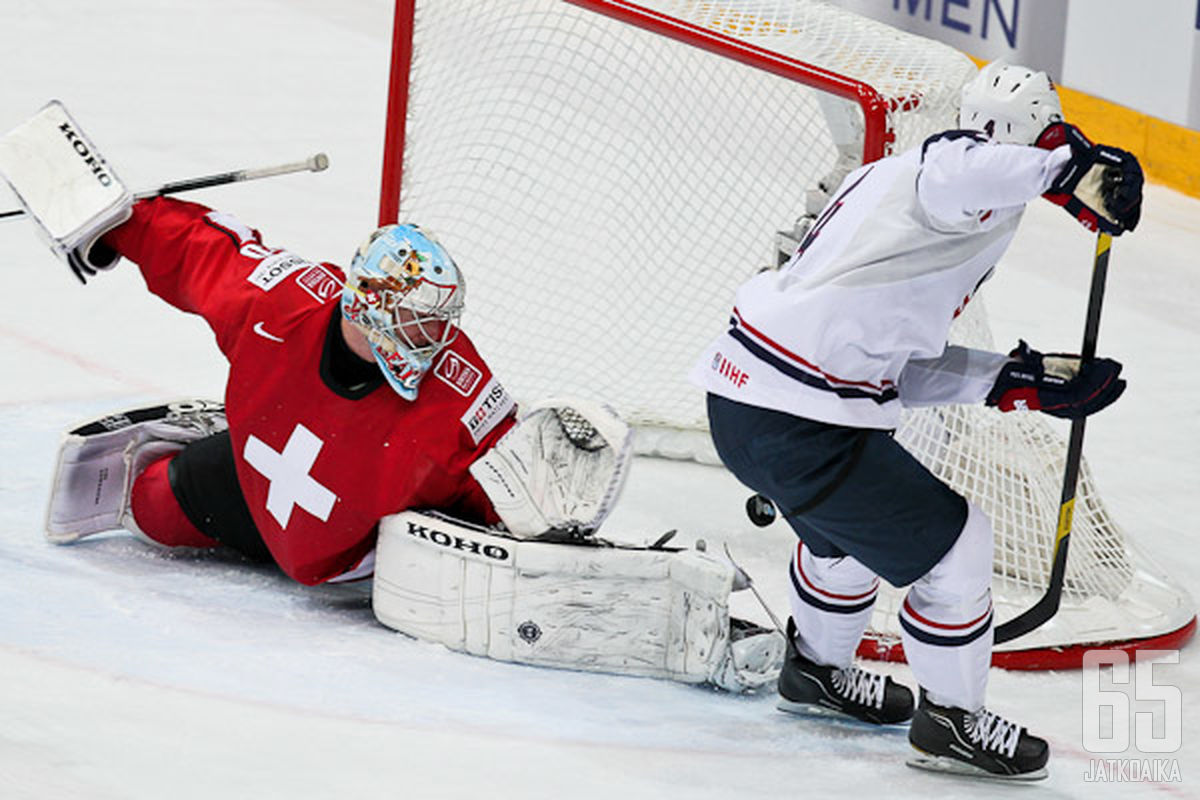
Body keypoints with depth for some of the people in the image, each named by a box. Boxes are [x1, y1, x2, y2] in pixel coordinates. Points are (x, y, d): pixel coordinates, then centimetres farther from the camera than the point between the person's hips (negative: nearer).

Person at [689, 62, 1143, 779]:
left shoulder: (893, 177, 20)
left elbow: (902, 368, 19)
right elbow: (956, 173, -40)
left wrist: (1018, 378, 15)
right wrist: (1073, 169, -32)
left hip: (742, 395, 10)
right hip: (799, 427, -10)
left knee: (855, 523, 35)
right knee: (953, 544, 3)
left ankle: (818, 670, 54)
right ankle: (953, 718, 19)